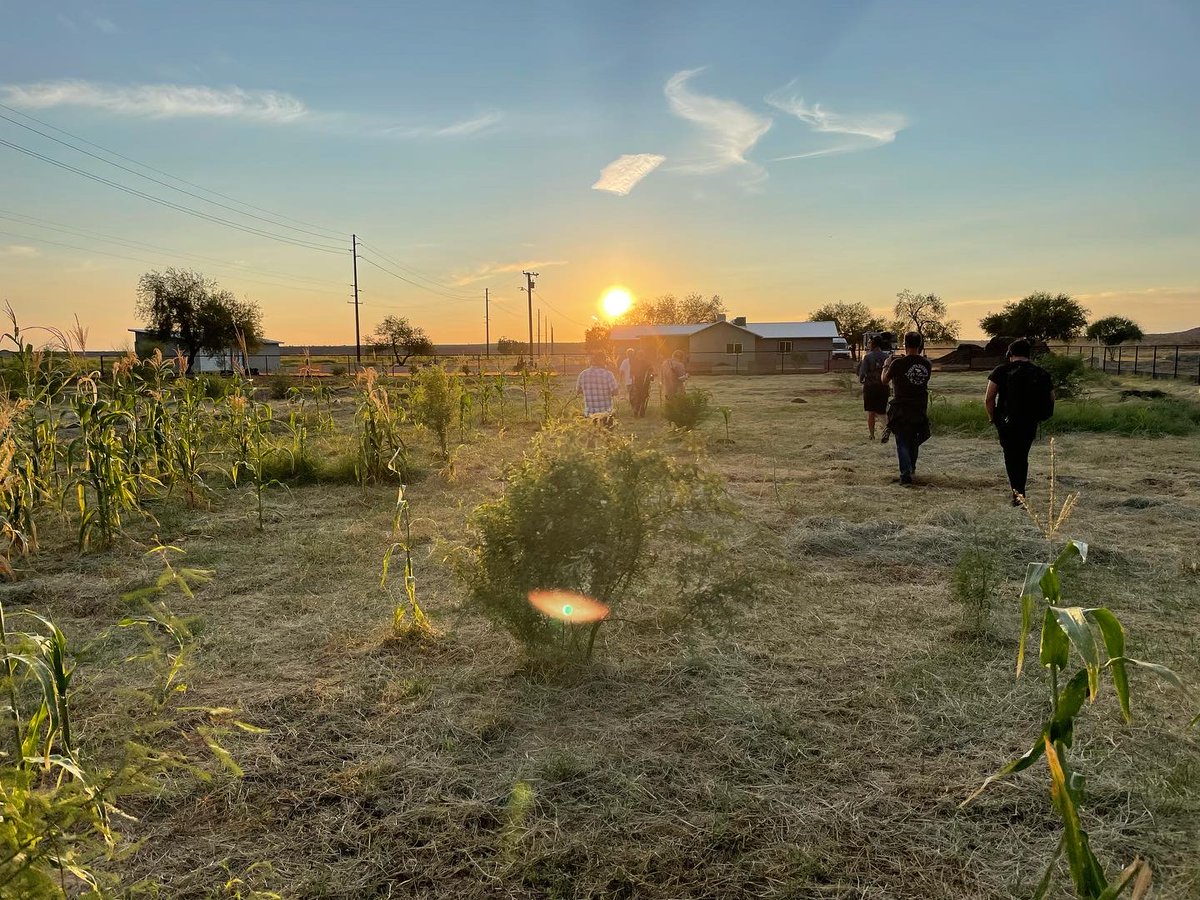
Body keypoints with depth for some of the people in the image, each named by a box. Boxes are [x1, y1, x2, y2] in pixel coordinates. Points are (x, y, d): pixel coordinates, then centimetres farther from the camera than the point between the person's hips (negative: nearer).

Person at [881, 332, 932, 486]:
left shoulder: (898, 363, -15)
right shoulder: (926, 364, -3)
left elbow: (884, 380, -2)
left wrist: (886, 365, 17)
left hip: (901, 410, -4)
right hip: (920, 409, 4)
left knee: (902, 443, 1)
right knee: (914, 441, 21)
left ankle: (906, 473, -11)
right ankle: (911, 468, 38)